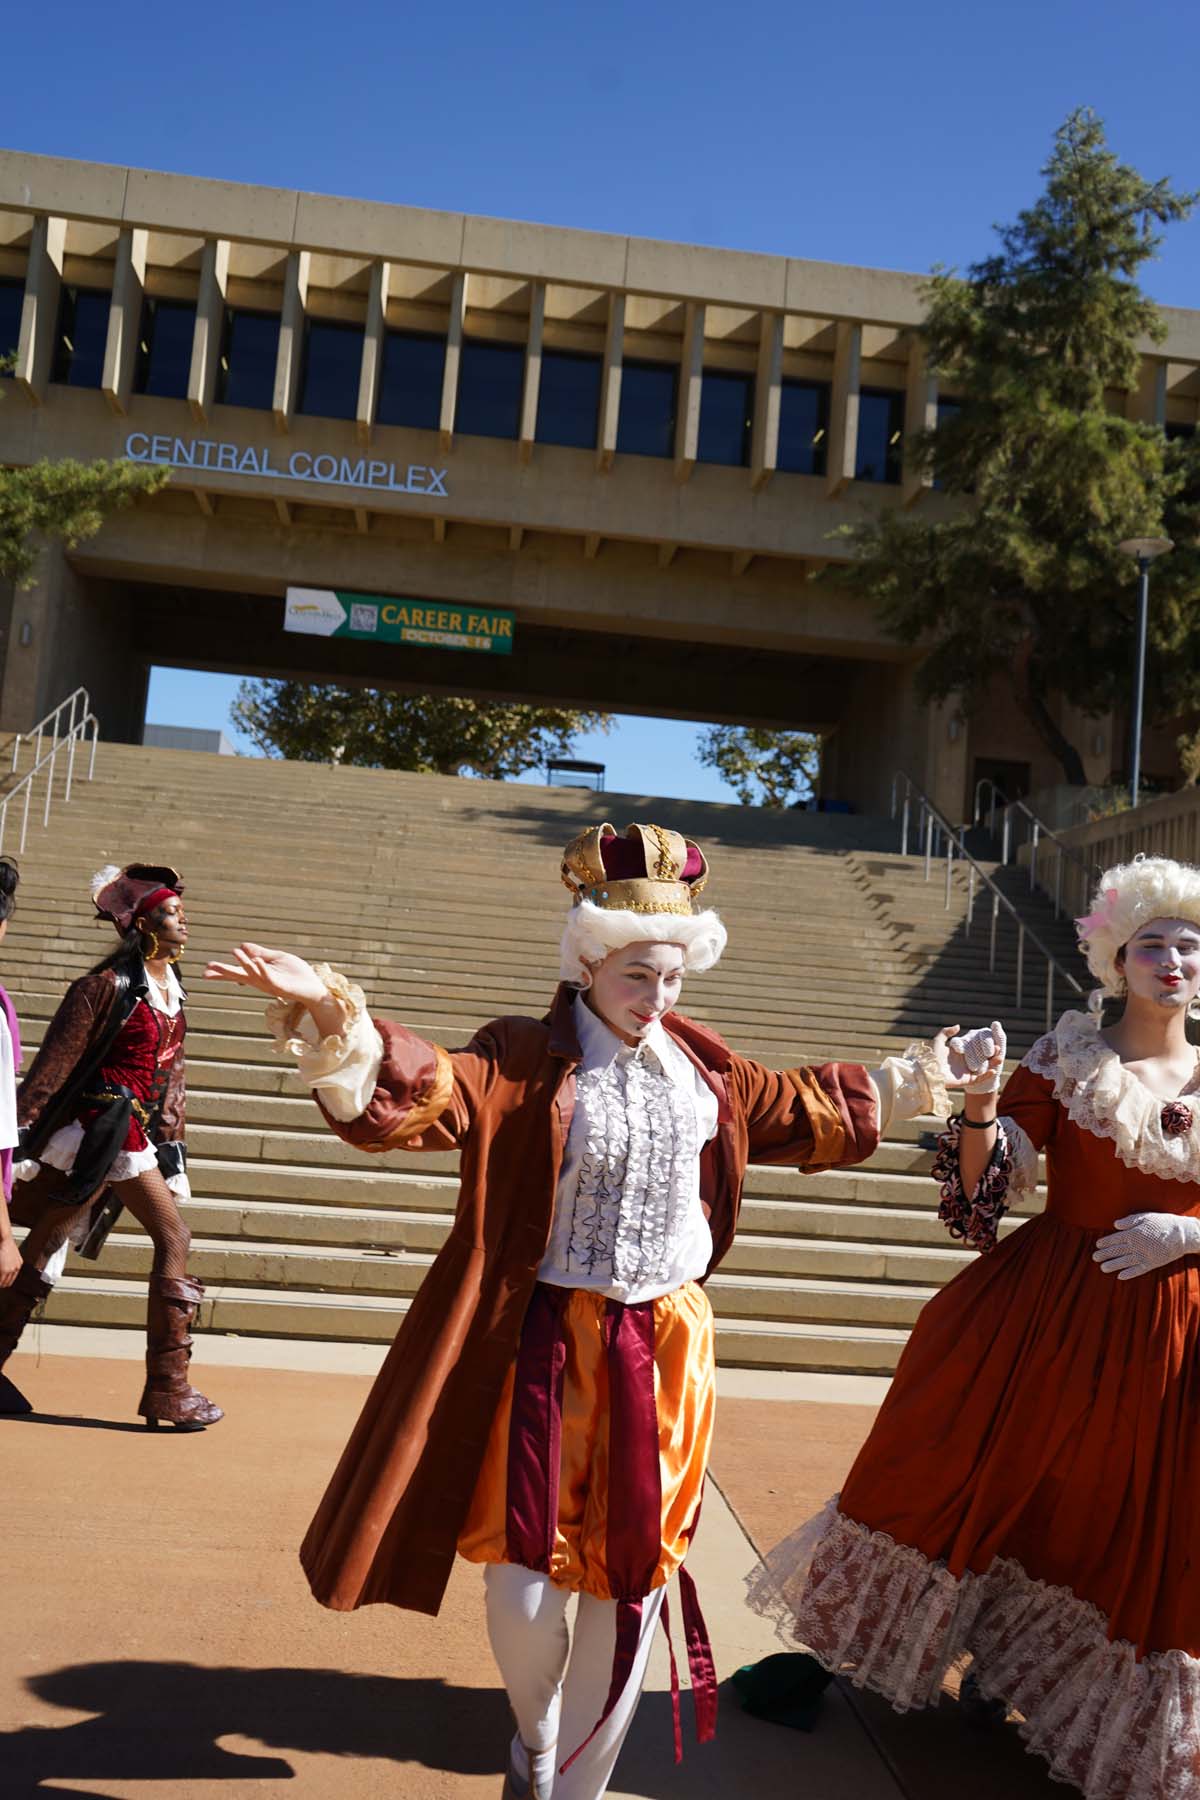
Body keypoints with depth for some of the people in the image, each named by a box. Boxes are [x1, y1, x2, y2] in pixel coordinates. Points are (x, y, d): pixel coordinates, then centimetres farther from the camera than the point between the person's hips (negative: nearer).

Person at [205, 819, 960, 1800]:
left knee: (631, 1575, 9)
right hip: (550, 1350, -3)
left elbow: (805, 1109, 21)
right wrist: (336, 1016, -46)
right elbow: (425, 1092, -29)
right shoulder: (525, 1059, -11)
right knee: (522, 1582, 1)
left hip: (665, 1351, 4)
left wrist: (902, 1084, 27)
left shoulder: (703, 1067, 5)